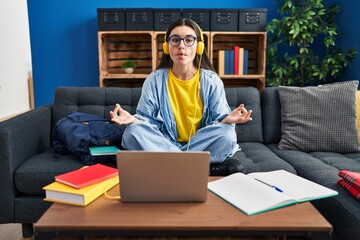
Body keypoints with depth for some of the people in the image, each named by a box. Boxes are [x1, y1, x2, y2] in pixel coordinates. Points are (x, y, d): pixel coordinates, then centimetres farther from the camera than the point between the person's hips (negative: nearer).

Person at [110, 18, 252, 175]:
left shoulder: (212, 81, -3)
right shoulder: (154, 80, -2)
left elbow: (219, 121, -3)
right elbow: (147, 120, -3)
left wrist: (228, 119, -28)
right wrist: (133, 119, -26)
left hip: (202, 144, 0)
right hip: (165, 143, 1)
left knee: (227, 135, -29)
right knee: (133, 132, -26)